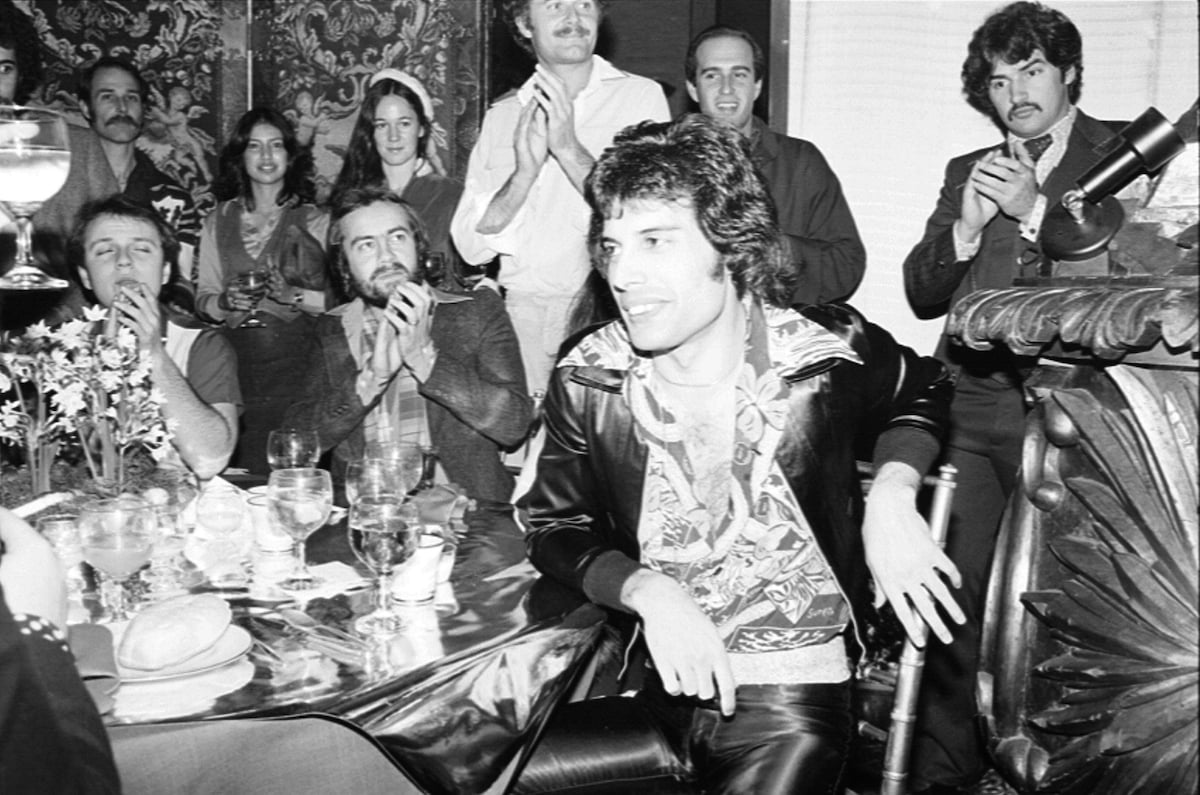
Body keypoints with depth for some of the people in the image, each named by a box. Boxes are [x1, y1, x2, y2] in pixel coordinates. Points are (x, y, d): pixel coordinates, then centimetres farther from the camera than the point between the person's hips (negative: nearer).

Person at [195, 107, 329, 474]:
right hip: (238, 367, 2)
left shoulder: (315, 220, 4)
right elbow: (203, 298, 13)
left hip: (298, 365, -2)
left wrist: (294, 295, -17)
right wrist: (226, 301, -7)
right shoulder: (219, 221, 12)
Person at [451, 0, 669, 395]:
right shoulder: (503, 114, 12)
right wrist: (525, 171, -10)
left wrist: (569, 148, -12)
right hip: (524, 310, 2)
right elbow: (471, 246, 4)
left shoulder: (641, 95, 4)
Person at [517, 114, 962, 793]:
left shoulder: (831, 352, -10)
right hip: (649, 675, 2)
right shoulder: (587, 380, -6)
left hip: (792, 688, -2)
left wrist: (892, 495, -7)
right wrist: (649, 591, -14)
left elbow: (923, 390, 12)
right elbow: (554, 527, 4)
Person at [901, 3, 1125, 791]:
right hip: (971, 407, 4)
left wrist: (1038, 209, -11)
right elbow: (922, 294, 13)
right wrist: (965, 225, -5)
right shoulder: (967, 170, 19)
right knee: (954, 594, 1)